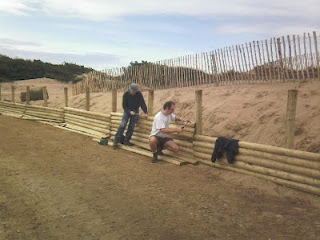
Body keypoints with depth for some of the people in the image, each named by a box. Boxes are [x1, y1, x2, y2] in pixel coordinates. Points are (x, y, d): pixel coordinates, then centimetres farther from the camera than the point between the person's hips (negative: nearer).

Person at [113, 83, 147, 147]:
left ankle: (126, 141, 9)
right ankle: (116, 140, -11)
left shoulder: (139, 94, -10)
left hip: (135, 112, 2)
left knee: (131, 127, 0)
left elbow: (142, 103, -7)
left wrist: (146, 112, -14)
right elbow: (124, 105, -10)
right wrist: (129, 111, -22)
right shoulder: (126, 94, -12)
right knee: (122, 125, -13)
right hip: (127, 111, -1)